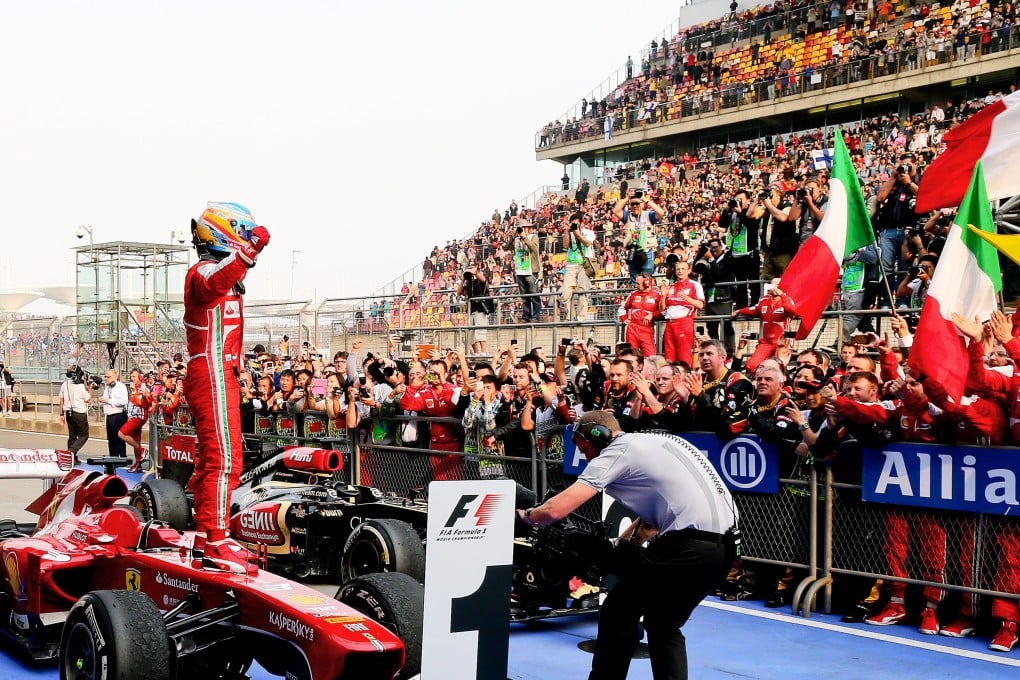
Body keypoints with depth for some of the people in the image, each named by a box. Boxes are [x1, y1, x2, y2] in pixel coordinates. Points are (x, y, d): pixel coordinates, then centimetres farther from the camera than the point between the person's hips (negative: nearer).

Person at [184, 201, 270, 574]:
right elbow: (212, 285, -36)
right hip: (212, 375, -11)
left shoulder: (223, 273, 23)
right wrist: (248, 251, -49)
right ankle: (216, 543, -18)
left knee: (210, 459, 13)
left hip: (217, 376, 11)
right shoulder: (205, 270, -12)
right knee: (224, 459, -16)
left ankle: (203, 542, 20)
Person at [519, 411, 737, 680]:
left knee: (618, 613, 7)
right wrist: (621, 545, 21)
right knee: (664, 626, 21)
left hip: (688, 544, -9)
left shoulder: (615, 453, -2)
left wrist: (527, 515, 9)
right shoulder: (650, 443, 23)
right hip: (722, 545, 9)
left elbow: (556, 509, -9)